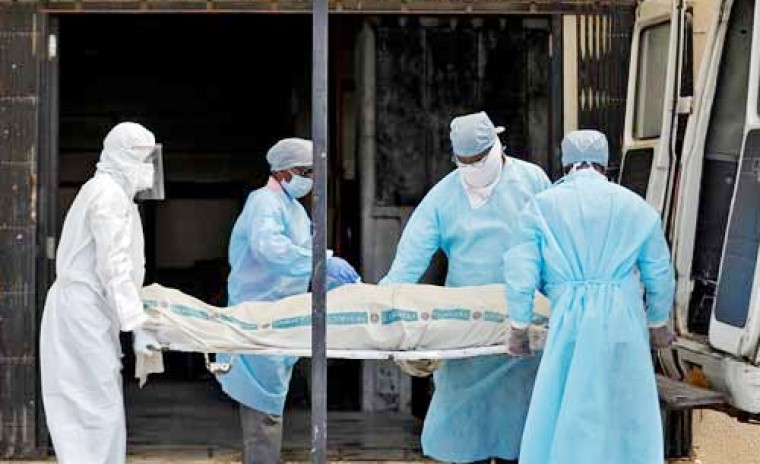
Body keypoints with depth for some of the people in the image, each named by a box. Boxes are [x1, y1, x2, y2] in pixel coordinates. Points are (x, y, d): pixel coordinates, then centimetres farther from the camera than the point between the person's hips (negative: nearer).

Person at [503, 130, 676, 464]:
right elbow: (659, 274, 13)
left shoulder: (541, 206, 5)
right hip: (622, 323, 1)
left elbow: (520, 272, -1)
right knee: (623, 417, 9)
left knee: (562, 420, 6)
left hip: (570, 322, -1)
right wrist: (658, 324, 26)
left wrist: (518, 329, 8)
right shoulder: (635, 206, 10)